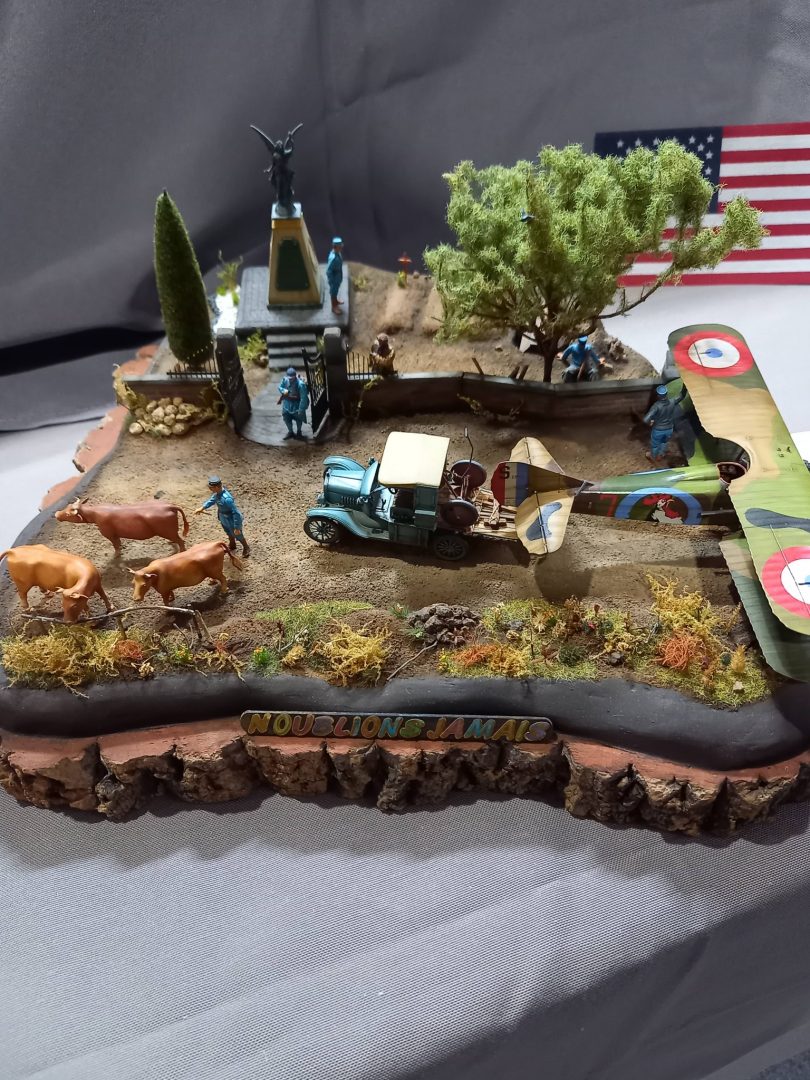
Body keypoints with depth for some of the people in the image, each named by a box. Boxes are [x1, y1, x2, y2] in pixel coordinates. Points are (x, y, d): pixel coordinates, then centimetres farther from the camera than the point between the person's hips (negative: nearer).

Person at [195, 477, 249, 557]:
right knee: (230, 534, 33)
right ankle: (232, 546, 60)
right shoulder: (217, 493, -15)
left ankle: (246, 548, 46)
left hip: (232, 521, -7)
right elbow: (212, 500, 9)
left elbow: (236, 513, -34)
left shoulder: (227, 499, -41)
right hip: (224, 520, 8)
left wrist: (236, 527, -27)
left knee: (238, 535, 19)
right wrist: (202, 508, 6)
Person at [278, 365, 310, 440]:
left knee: (298, 419, 18)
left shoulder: (301, 384, -33)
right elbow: (280, 387, 1)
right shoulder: (285, 380, -17)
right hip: (287, 403, 5)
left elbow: (304, 398, -29)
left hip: (297, 404, -5)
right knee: (286, 417, 19)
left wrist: (301, 409, -27)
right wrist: (283, 390, -23)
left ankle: (298, 433, 43)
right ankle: (290, 432, 43)